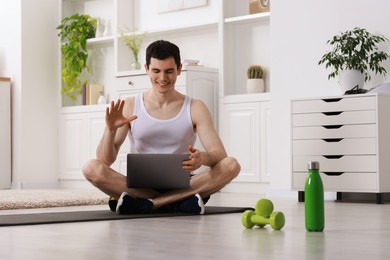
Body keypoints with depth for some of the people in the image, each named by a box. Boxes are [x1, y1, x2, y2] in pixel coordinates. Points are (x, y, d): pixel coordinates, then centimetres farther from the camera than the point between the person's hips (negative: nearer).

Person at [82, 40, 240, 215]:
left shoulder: (195, 108, 2)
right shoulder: (129, 107, 2)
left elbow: (219, 154, -7)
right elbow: (105, 160, -1)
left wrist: (203, 158, -31)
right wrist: (110, 129, -21)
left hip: (181, 185, 1)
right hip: (139, 185, 0)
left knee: (231, 165, -26)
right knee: (91, 168, -26)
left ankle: (145, 204, -31)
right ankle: (179, 202, -31)